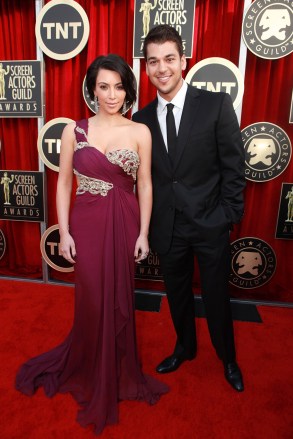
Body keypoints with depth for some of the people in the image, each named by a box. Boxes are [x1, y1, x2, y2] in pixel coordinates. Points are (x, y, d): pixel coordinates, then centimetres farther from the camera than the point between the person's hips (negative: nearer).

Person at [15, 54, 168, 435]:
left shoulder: (140, 132, 0)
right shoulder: (74, 130, 0)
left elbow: (145, 185, 1)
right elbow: (64, 184, 2)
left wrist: (143, 233, -2)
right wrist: (64, 232, -3)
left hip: (124, 225, 1)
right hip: (86, 225, 0)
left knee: (120, 300, 13)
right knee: (93, 301, 11)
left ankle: (117, 371, 41)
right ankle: (92, 374, 40)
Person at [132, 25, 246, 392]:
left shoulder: (217, 104, -6)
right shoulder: (141, 119, 3)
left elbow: (234, 166, -6)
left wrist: (228, 217, -8)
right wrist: (146, 226, 4)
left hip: (210, 224, -2)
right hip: (167, 227, 3)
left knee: (217, 297, 14)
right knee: (177, 295, 20)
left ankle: (228, 359, 42)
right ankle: (184, 348, 47)